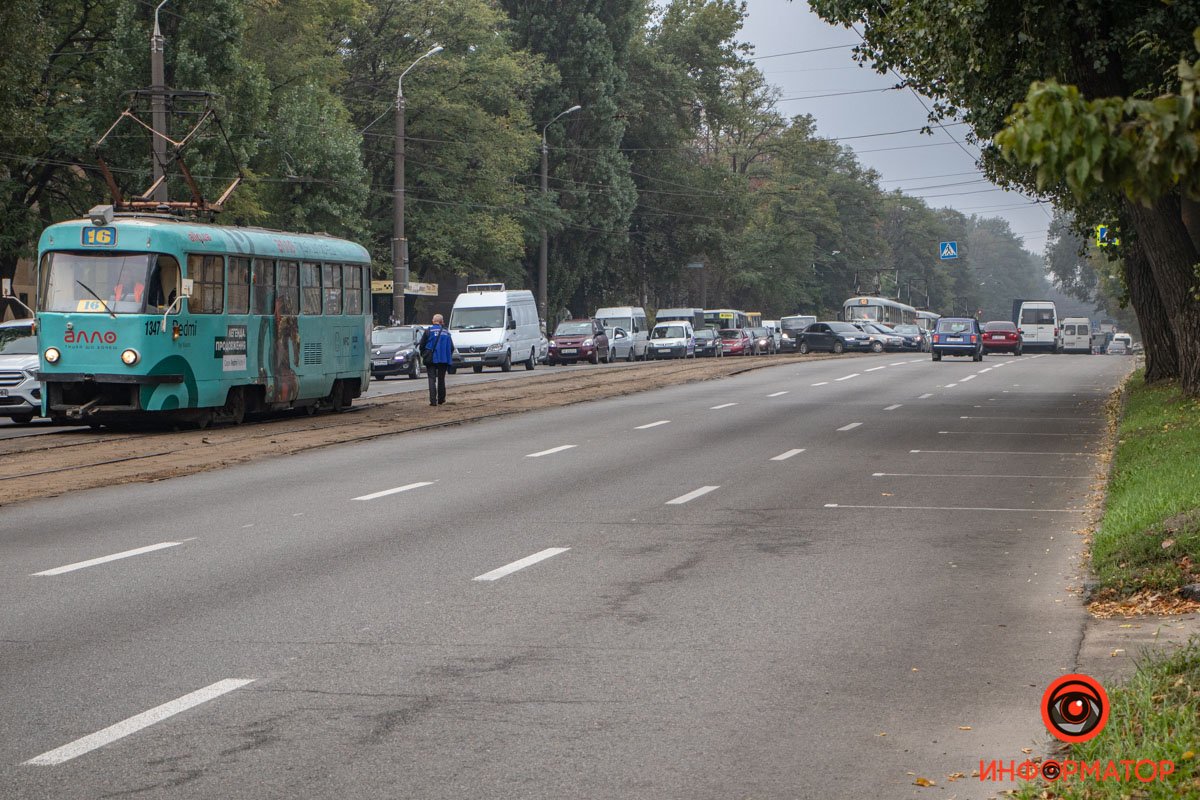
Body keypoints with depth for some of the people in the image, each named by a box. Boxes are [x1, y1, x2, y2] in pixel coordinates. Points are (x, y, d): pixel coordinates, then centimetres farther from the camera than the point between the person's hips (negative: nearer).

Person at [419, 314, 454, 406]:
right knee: (441, 380, 14)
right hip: (444, 360, 3)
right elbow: (451, 347, 9)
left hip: (431, 360, -3)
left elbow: (422, 345, -3)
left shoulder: (428, 331, -4)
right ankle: (441, 399, 21)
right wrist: (448, 357, 23)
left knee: (432, 380, -2)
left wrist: (423, 355, 12)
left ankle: (433, 400, -13)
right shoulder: (446, 332, 6)